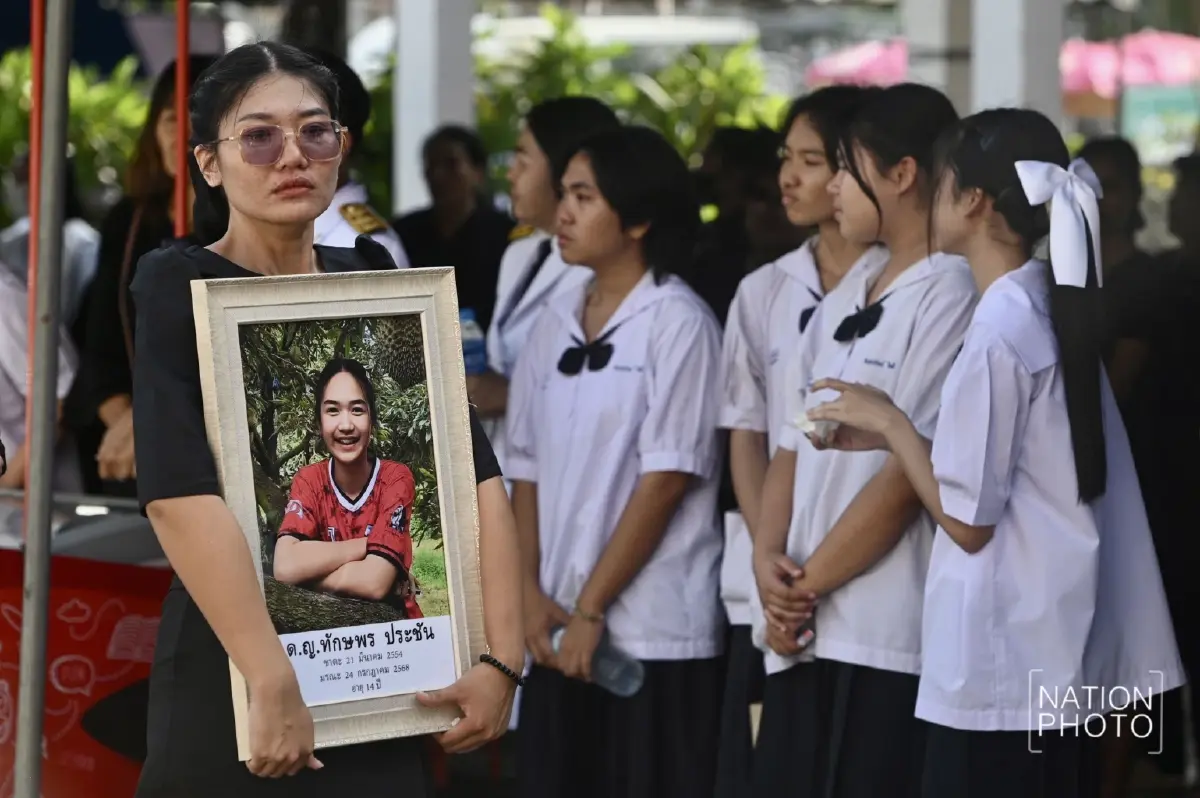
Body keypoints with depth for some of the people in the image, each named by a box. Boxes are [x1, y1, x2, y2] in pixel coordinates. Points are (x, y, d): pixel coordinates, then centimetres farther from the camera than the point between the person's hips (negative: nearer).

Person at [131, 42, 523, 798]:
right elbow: (179, 493, -21)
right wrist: (273, 684, -28)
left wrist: (503, 657, -10)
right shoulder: (179, 287, -7)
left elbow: (479, 476, 2)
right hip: (233, 697, -4)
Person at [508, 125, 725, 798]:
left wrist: (591, 604, -12)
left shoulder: (678, 322, -7)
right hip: (561, 625, 6)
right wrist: (530, 591, -1)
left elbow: (668, 476, -12)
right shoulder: (557, 322, 11)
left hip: (655, 629, -6)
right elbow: (528, 464, 11)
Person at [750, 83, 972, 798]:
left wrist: (807, 584, -7)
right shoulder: (842, 303, 16)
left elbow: (908, 477, -14)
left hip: (889, 642, -8)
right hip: (805, 635, 8)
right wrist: (769, 561, -2)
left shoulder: (950, 296, -10)